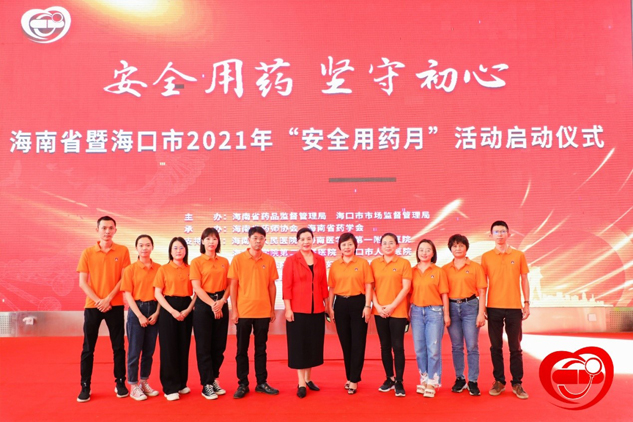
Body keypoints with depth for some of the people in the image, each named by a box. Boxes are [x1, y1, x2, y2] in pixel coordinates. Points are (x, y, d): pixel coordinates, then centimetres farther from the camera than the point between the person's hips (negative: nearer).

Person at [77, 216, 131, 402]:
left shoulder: (123, 251, 0)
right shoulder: (87, 253, 2)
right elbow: (82, 282, -1)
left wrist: (108, 298, -12)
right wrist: (98, 300, -12)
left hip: (115, 306, 0)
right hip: (92, 306, 1)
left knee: (118, 346, 6)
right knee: (88, 348, 6)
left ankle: (120, 383, 18)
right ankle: (85, 386, 16)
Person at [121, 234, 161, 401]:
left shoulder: (158, 268, 3)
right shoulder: (131, 269, -3)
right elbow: (128, 294, -6)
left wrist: (156, 313, -8)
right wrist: (140, 315, -12)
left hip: (154, 311, 3)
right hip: (136, 311, -2)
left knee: (149, 350, 10)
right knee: (134, 350, 2)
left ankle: (144, 382, 24)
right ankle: (134, 386, 13)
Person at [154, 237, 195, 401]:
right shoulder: (163, 269, 1)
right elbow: (158, 294, -5)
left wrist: (188, 310, -10)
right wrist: (172, 311, -14)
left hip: (186, 311, 2)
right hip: (168, 310, -2)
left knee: (184, 347, 8)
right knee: (169, 348, -1)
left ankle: (181, 383, 21)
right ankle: (170, 387, 7)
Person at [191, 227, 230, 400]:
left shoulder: (224, 262, 9)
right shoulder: (197, 262, -2)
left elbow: (229, 285, 6)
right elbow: (197, 287, -9)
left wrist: (222, 301, -11)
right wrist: (212, 304, -15)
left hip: (221, 304, 4)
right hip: (204, 304, -4)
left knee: (219, 345, 8)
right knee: (204, 346, 1)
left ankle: (214, 380, 23)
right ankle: (207, 385, 10)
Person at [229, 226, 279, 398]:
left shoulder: (269, 260, 2)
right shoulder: (238, 259, -3)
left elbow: (272, 285, 7)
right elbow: (233, 286, -2)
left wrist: (272, 309, 5)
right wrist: (234, 310, -6)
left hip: (263, 312, 2)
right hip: (243, 311, -1)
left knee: (261, 349, 11)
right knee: (242, 349, 7)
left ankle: (262, 383, 21)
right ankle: (242, 384, 18)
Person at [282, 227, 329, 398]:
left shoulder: (320, 260, 7)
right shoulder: (291, 260, -4)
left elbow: (324, 284, 10)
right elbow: (286, 286, -8)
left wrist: (327, 304, 9)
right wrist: (288, 308, -12)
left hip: (317, 309, 4)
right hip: (297, 309, -4)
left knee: (313, 344, 11)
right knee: (299, 345, 3)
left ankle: (308, 378, 26)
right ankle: (301, 383, 11)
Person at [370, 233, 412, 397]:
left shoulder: (404, 263, -2)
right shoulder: (374, 263, 7)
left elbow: (406, 287, -7)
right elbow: (371, 287, 5)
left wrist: (392, 306, -12)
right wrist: (377, 306, -8)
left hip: (398, 311, -3)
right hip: (380, 311, 3)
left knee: (397, 346, -1)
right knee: (385, 346, 10)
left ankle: (399, 382, 9)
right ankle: (389, 378, 23)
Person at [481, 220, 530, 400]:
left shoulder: (519, 255, 3)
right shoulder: (486, 257, 3)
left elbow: (524, 280, 7)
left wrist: (527, 303, 1)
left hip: (514, 308, 0)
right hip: (493, 308, 0)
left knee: (515, 348, 6)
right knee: (496, 347, 7)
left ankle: (517, 384, 15)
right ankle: (499, 381, 18)